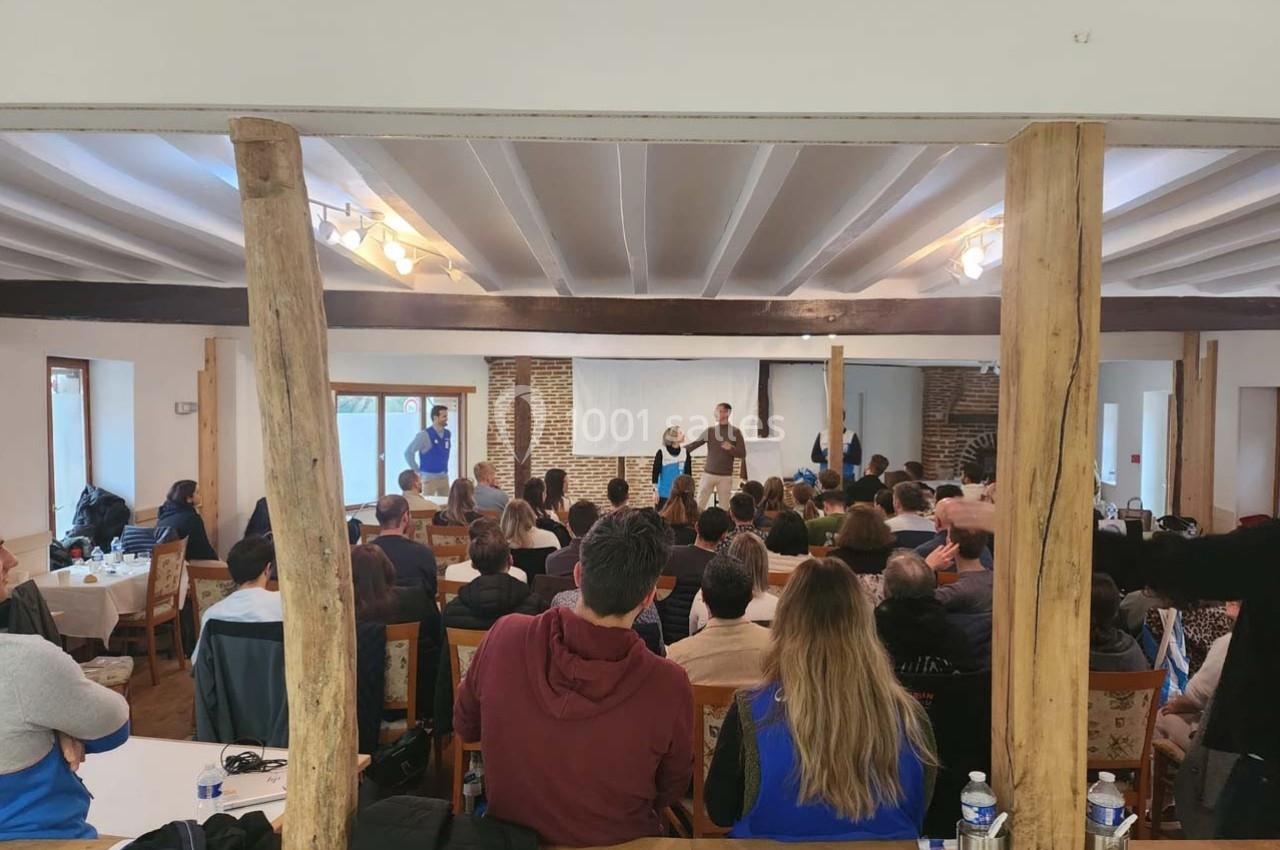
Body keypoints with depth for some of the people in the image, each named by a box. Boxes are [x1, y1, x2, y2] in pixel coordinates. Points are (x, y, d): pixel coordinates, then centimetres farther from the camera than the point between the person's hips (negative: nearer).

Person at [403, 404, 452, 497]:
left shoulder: (448, 434, 4)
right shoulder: (424, 434, -14)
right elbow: (408, 452, -10)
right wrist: (418, 471, -6)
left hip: (444, 477, 6)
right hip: (429, 478, -6)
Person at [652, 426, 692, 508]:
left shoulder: (685, 453, 2)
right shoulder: (661, 453, -8)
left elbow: (688, 474, 8)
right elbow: (655, 473, -4)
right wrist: (655, 491, -6)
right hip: (664, 494, -3)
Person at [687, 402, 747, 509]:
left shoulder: (735, 432, 0)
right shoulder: (710, 431, 5)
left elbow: (742, 453, -2)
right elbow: (695, 444, 2)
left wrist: (731, 448, -21)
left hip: (725, 476, -2)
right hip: (708, 474, 2)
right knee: (699, 505, 1)